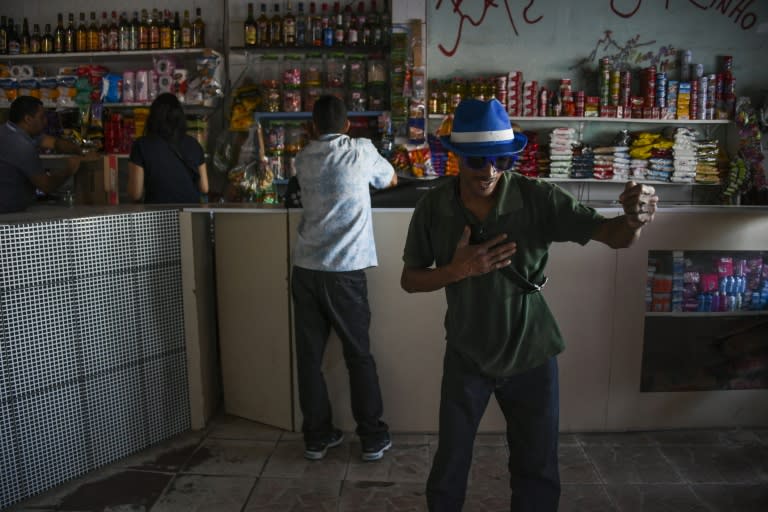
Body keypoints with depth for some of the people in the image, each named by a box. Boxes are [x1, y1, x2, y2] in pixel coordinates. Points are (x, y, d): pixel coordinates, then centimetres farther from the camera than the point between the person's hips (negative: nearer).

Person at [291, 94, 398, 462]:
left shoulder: (303, 159, 9)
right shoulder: (361, 151, 0)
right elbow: (391, 180, 16)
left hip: (305, 268, 3)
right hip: (344, 270, -3)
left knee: (309, 355, 9)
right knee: (359, 355, 8)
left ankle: (316, 436, 21)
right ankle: (373, 438, 18)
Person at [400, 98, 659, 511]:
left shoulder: (538, 198, -18)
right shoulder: (432, 208, -14)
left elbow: (612, 236, -21)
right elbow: (409, 280, -6)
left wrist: (634, 219, -44)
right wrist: (459, 269, -24)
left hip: (530, 355, 0)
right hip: (466, 356, 1)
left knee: (538, 472, 18)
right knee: (449, 465, 17)